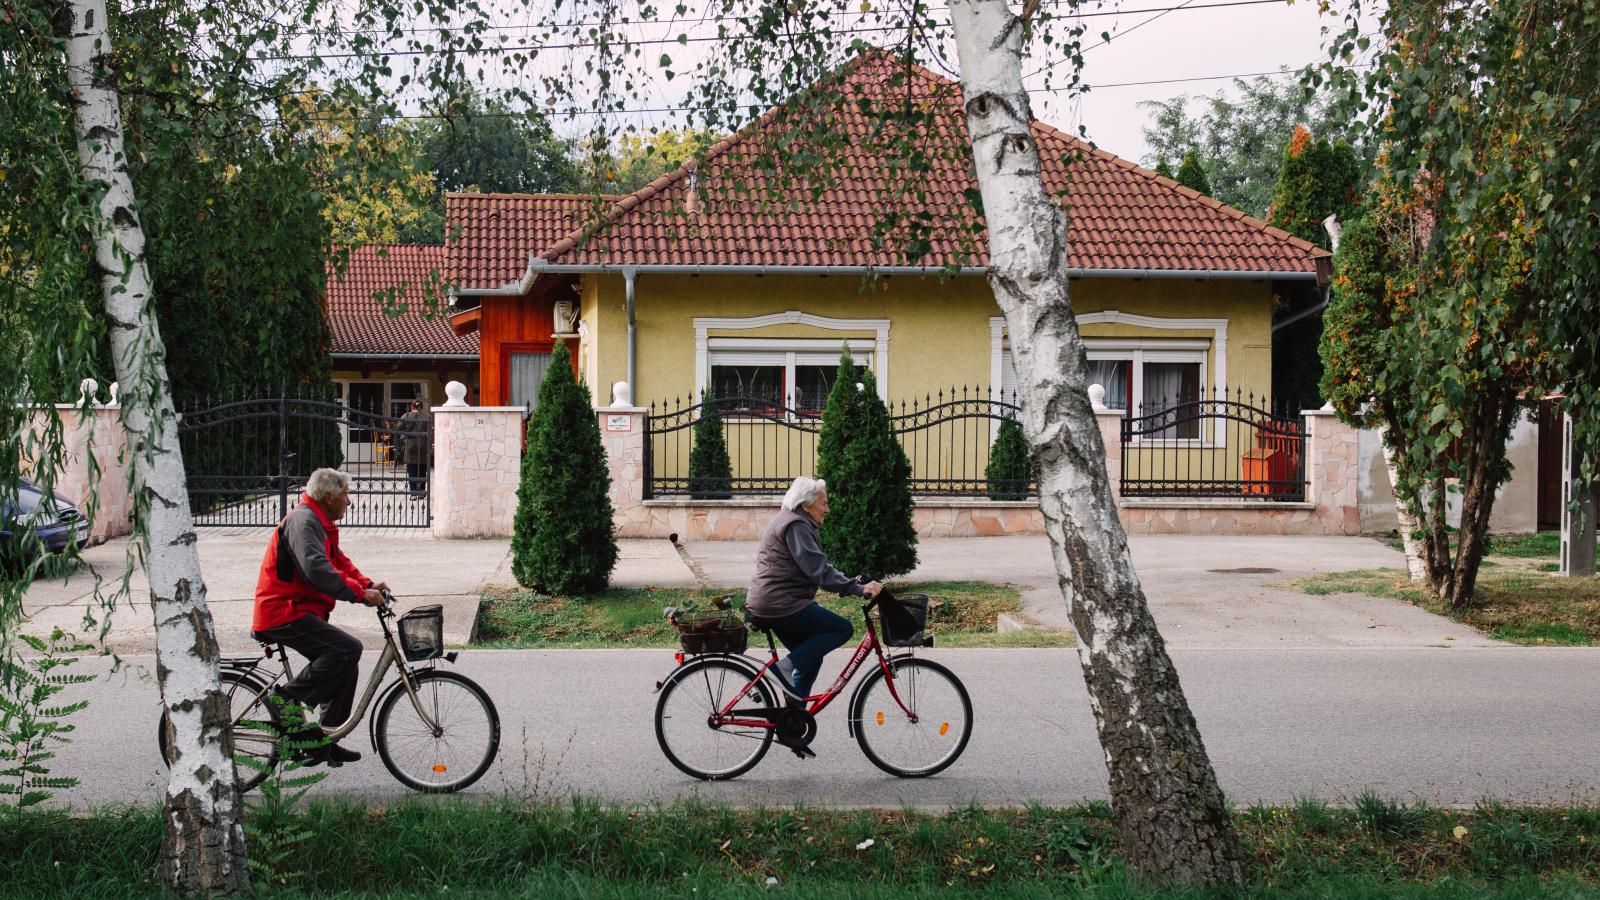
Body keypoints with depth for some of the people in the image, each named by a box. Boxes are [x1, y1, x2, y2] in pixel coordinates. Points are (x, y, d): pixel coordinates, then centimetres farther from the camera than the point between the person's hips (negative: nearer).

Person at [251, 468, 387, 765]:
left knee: (344, 667, 11)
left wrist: (368, 585, 4)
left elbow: (338, 561, 20)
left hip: (299, 612, 11)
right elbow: (317, 570, -28)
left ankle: (326, 743, 16)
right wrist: (360, 594, -27)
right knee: (348, 649, -23)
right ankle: (287, 697, -14)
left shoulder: (319, 523, 20)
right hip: (284, 614, -11)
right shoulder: (303, 521, -16)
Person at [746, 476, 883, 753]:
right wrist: (858, 589, -25)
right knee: (842, 629, -10)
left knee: (811, 656, 17)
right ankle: (786, 667, -12)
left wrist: (852, 584, 18)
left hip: (769, 605, 11)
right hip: (782, 605, -11)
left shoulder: (788, 521, 21)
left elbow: (814, 568, 25)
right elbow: (818, 570, -23)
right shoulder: (795, 526, -14)